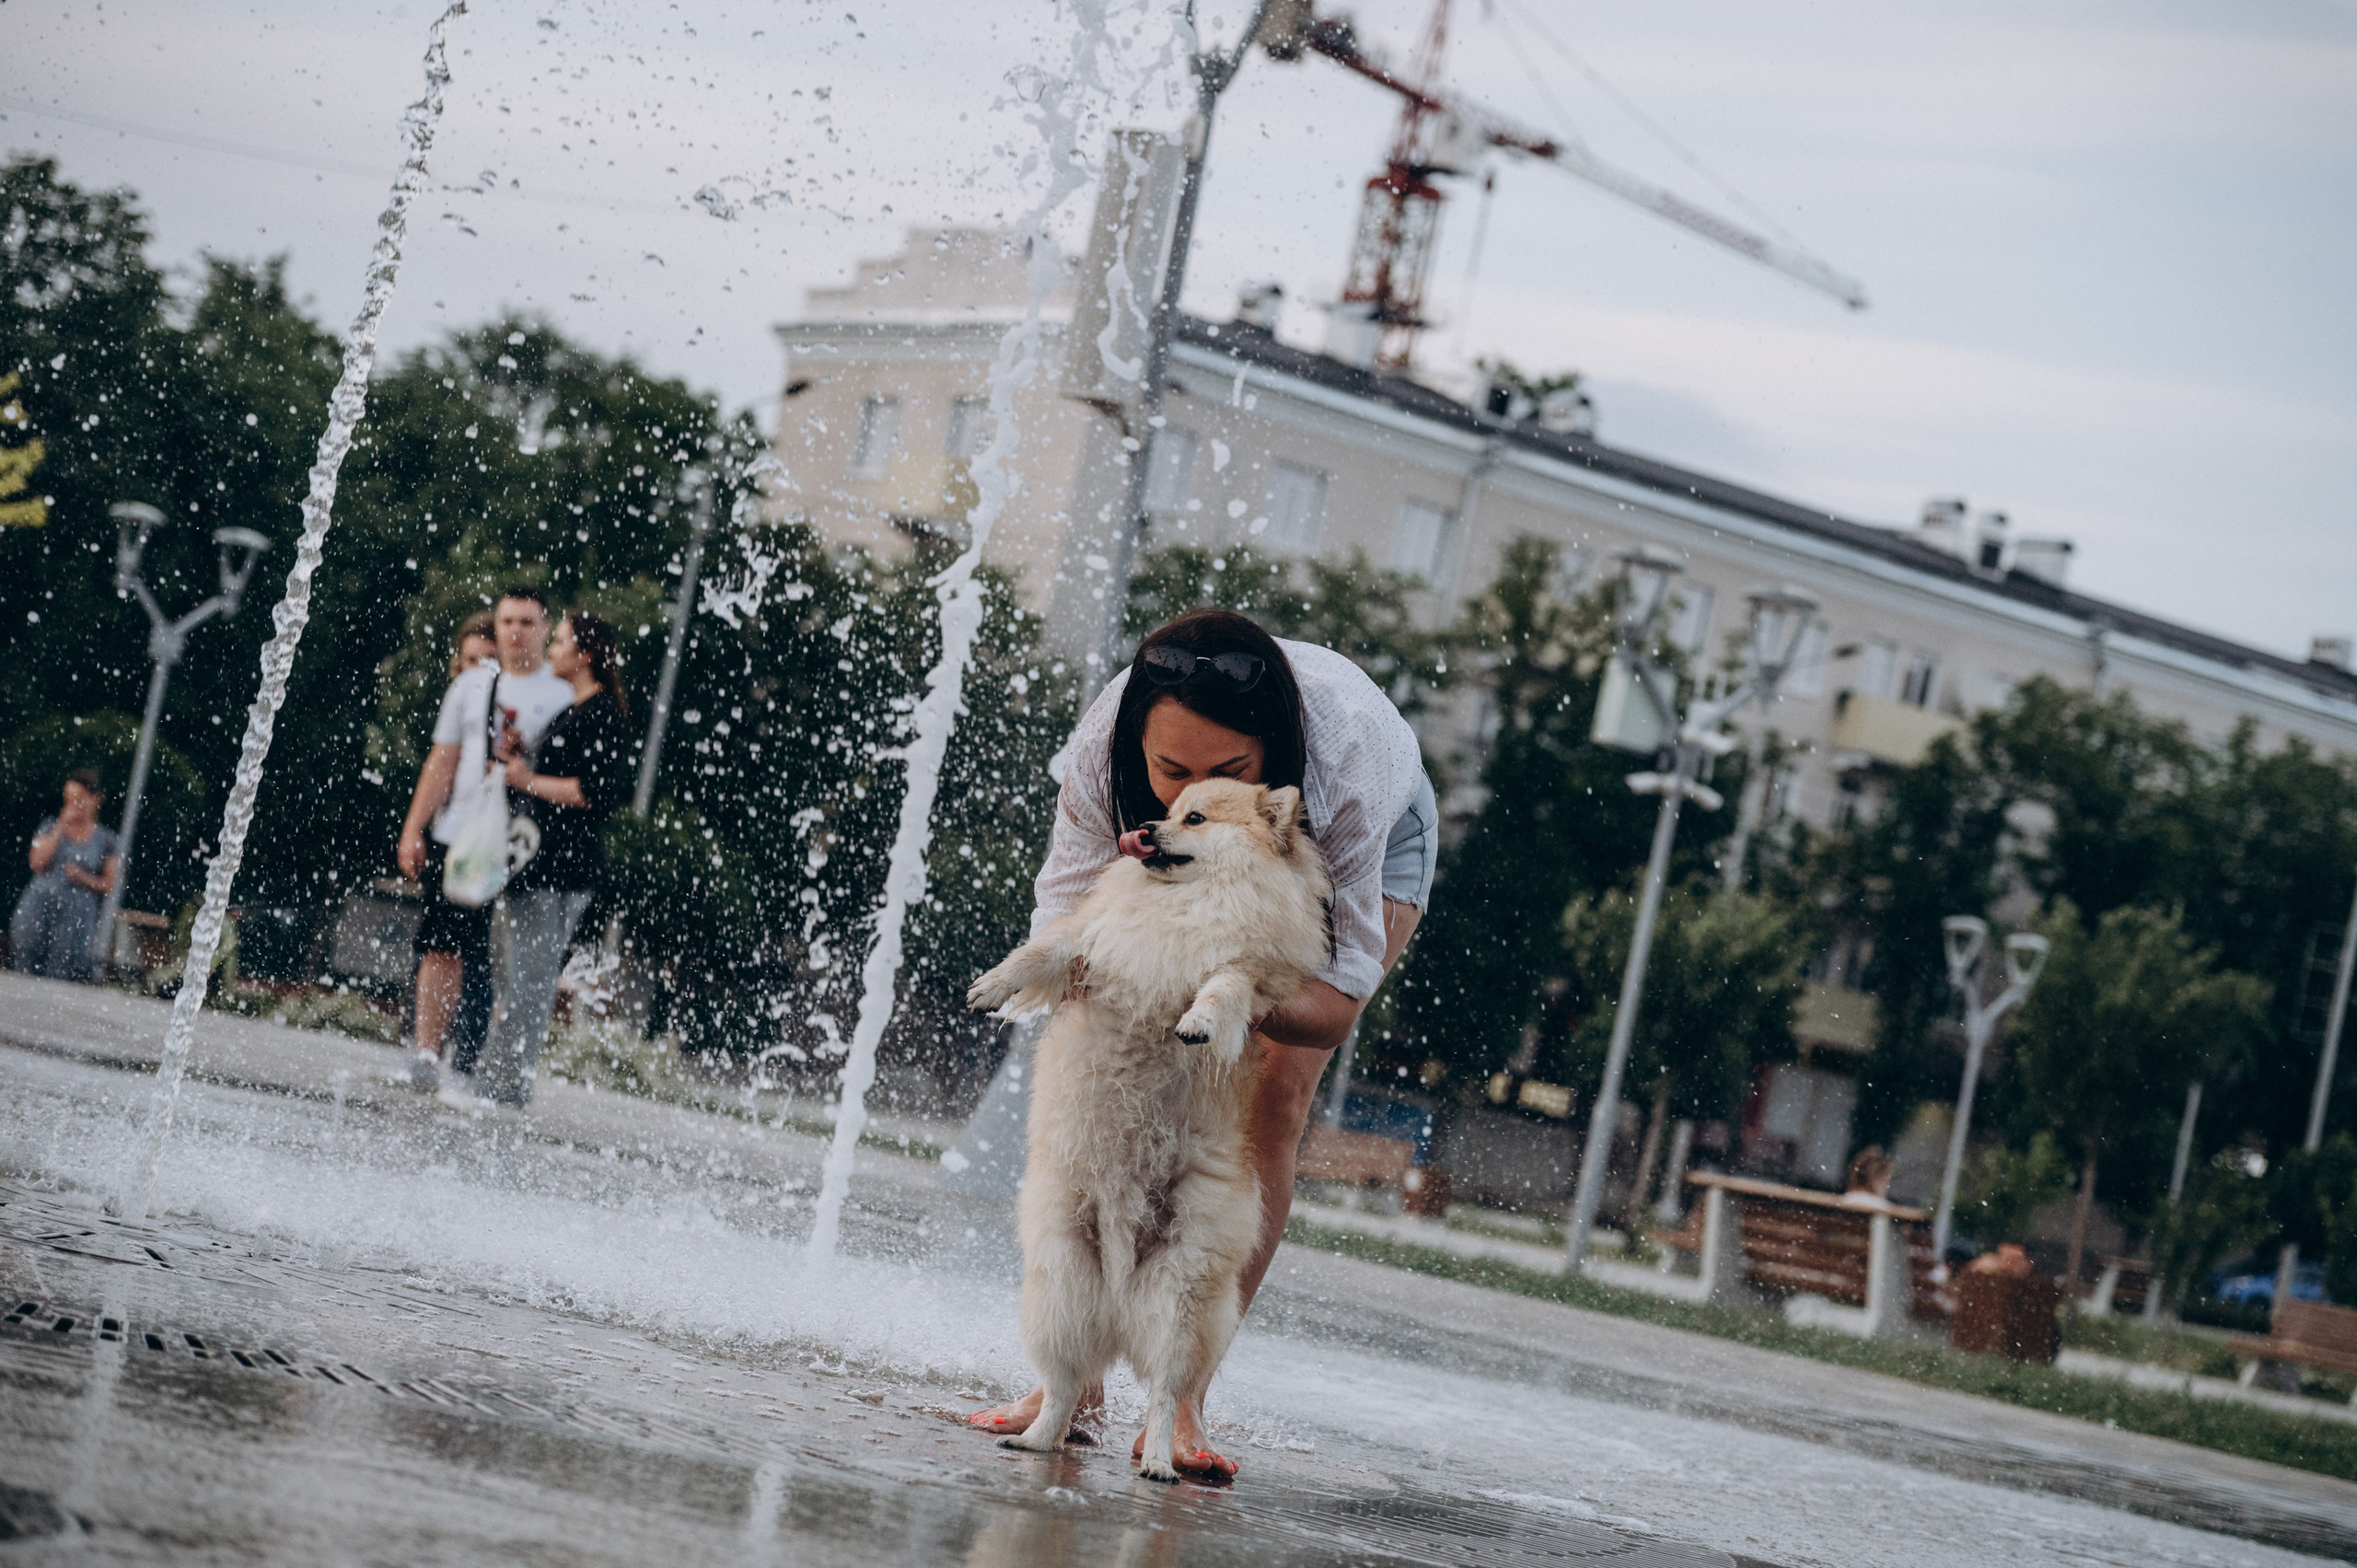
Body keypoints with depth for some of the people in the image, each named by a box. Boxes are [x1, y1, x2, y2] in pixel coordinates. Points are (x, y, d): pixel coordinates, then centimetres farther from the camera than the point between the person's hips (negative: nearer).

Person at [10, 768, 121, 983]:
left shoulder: (106, 840, 7)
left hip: (76, 915, -1)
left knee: (59, 977, -9)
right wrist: (61, 827, -4)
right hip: (38, 907, 1)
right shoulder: (51, 827, 10)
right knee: (26, 969, -4)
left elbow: (108, 885, 7)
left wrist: (83, 877, -11)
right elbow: (38, 863, -5)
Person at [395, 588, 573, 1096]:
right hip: (454, 838, 4)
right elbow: (443, 761, 13)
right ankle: (426, 1054, 9)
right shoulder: (472, 684, 13)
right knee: (441, 949, 3)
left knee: (496, 963, -5)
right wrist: (413, 828, 8)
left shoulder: (563, 695, 2)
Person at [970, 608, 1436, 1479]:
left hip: (1380, 832, -2)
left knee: (1270, 1097, -18)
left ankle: (1181, 1398, -16)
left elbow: (1338, 1003, -41)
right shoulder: (1106, 745, -38)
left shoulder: (1347, 764, -44)